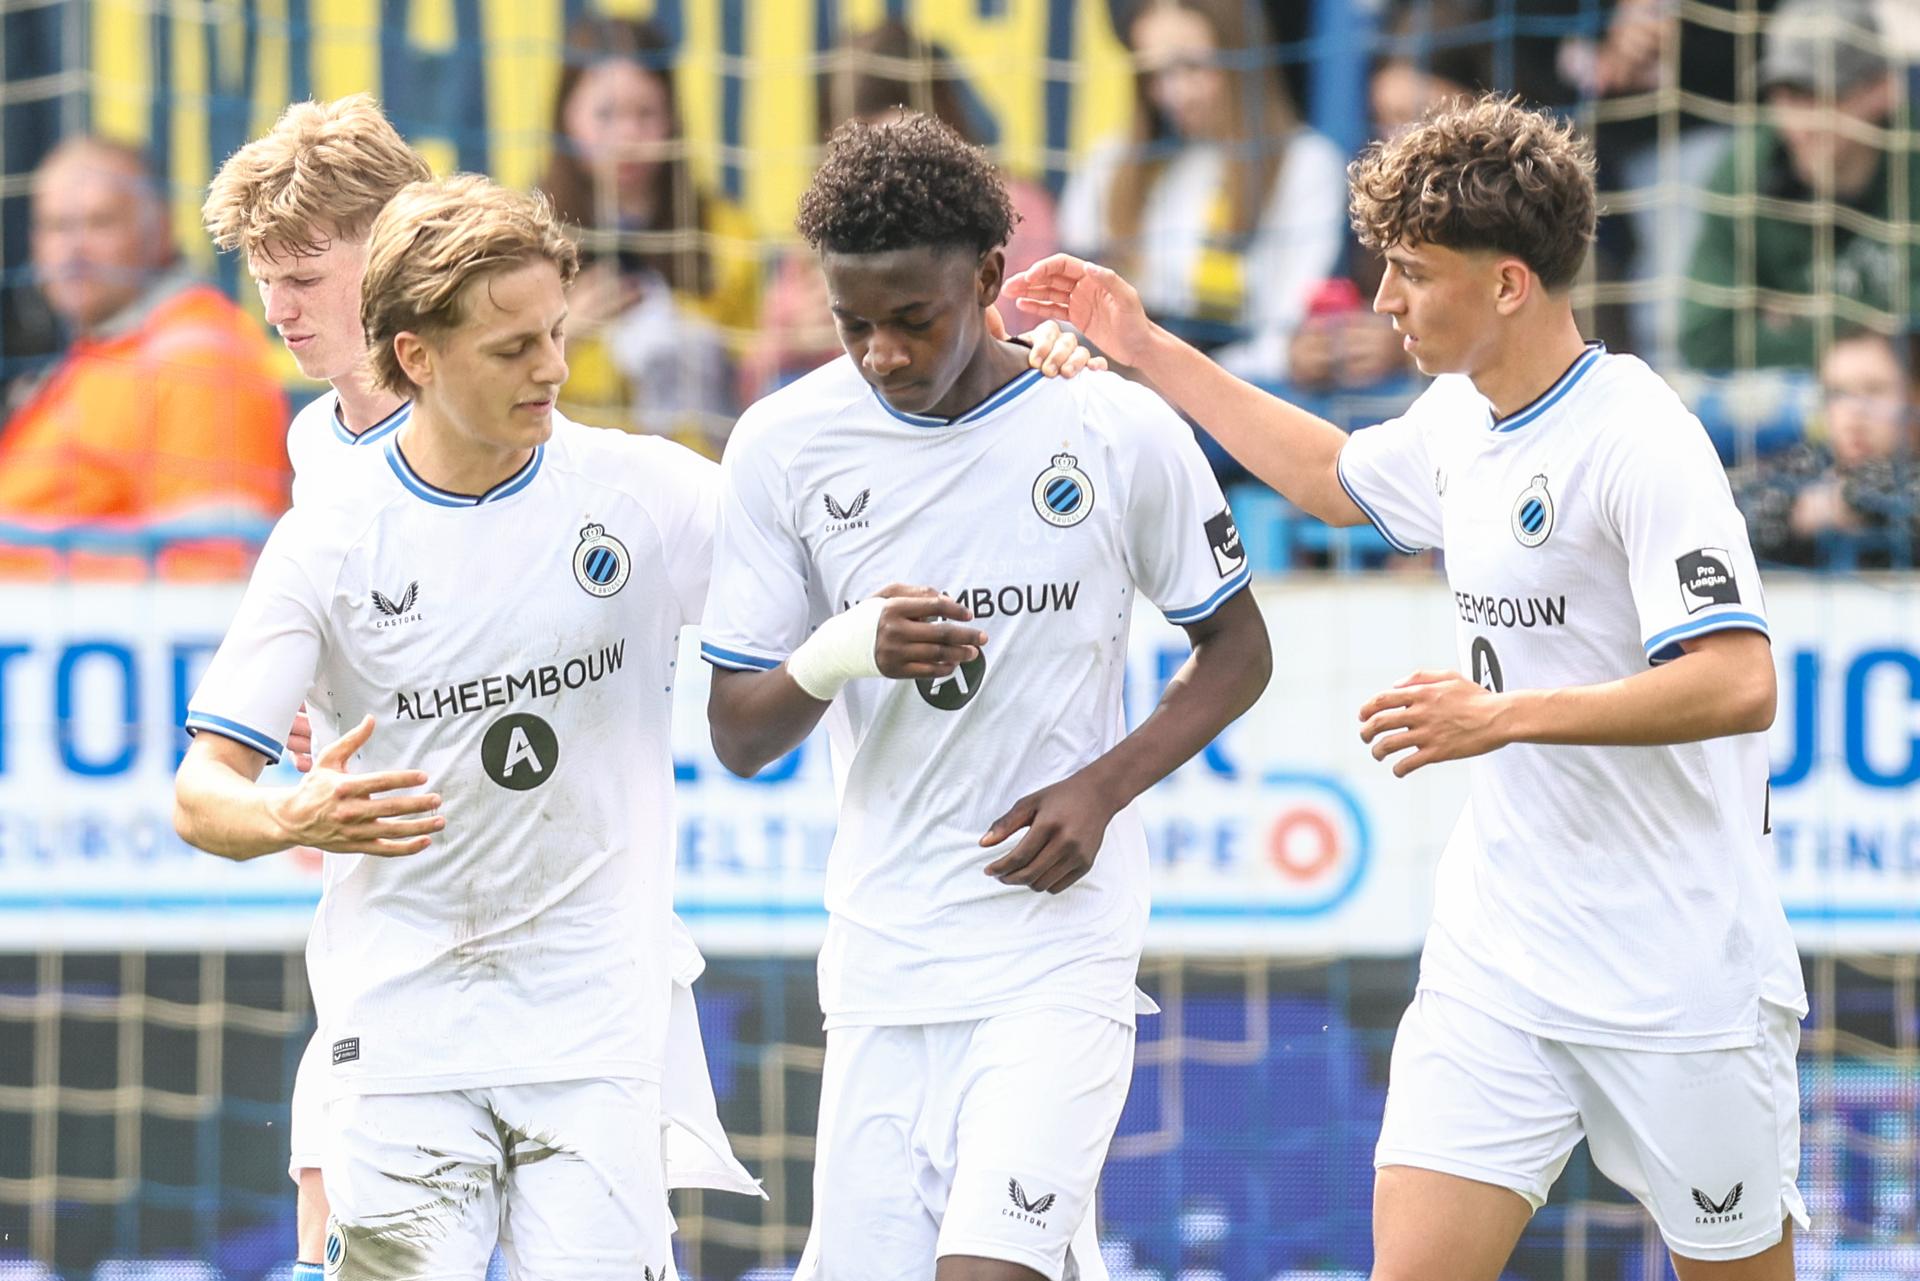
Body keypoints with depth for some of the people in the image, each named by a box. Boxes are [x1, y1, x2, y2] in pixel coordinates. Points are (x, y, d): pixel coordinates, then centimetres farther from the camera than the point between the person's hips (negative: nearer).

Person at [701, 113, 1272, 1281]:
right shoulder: (784, 446, -1)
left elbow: (1238, 653, 6)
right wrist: (843, 654, -19)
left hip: (1062, 949, -3)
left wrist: (1101, 788, -10)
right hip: (882, 955, 3)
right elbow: (738, 737, 3)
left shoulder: (1120, 432, -5)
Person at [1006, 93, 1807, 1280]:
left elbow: (1737, 684, -27)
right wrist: (1149, 351, 32)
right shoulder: (1462, 418, 9)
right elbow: (1338, 478, 34)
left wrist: (1503, 717, -23)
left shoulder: (1636, 440, -18)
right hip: (1499, 961, 7)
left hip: (1679, 987, -7)